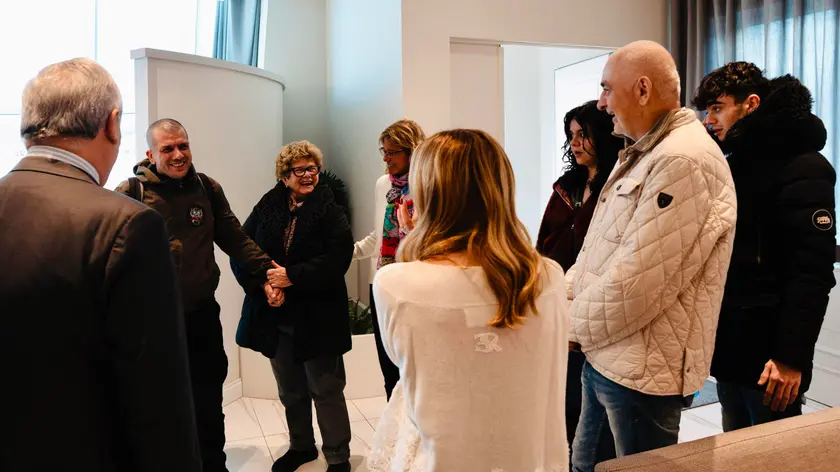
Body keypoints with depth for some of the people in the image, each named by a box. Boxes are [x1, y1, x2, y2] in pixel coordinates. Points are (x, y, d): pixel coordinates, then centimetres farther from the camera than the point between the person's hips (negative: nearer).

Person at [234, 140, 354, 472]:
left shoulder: (329, 210, -7)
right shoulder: (267, 207, 3)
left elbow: (338, 257, -18)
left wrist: (292, 276, -21)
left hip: (317, 317, -4)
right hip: (275, 316, 4)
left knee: (326, 390, 6)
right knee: (291, 391, 19)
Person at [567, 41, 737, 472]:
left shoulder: (685, 160, -22)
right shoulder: (643, 154, 13)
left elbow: (636, 283, -26)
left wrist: (570, 327, -12)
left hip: (642, 372, -9)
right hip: (605, 356, 9)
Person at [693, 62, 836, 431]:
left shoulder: (802, 169, -12)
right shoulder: (736, 165, 14)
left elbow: (812, 273, -19)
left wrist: (792, 357, -22)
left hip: (766, 353, -8)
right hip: (729, 345, 8)